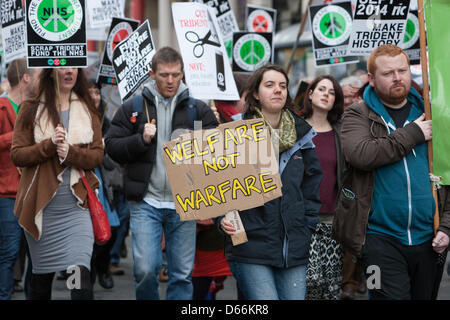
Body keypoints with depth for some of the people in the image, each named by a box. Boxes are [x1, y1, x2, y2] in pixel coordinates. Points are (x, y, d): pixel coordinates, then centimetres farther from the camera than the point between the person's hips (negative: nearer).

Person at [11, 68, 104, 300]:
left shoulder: (87, 110, 10)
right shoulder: (31, 109, 4)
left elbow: (98, 156, 3)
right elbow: (17, 155, -2)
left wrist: (71, 152, -15)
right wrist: (49, 145, -16)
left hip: (76, 204, 0)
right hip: (41, 205, 0)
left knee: (80, 272, -15)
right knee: (42, 274, 9)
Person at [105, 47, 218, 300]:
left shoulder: (198, 110, 8)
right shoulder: (133, 108, 6)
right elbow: (112, 146, 3)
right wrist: (142, 139, -12)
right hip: (146, 202, -1)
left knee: (183, 274, 4)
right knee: (146, 269, -9)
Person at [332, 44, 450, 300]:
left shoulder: (428, 115, 11)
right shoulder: (358, 116, 3)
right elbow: (361, 154, -19)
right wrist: (413, 134, -13)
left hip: (427, 239, 4)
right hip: (381, 238, -3)